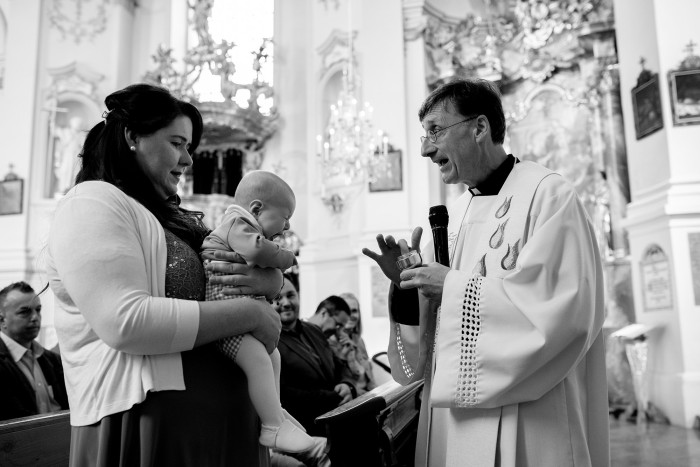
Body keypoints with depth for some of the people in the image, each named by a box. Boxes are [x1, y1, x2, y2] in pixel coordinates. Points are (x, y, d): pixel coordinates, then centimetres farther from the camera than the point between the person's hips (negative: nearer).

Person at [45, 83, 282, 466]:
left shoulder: (176, 219, 16)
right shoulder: (93, 203, -9)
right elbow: (126, 322, -23)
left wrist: (268, 280, -7)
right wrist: (249, 314, -17)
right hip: (146, 421, -8)